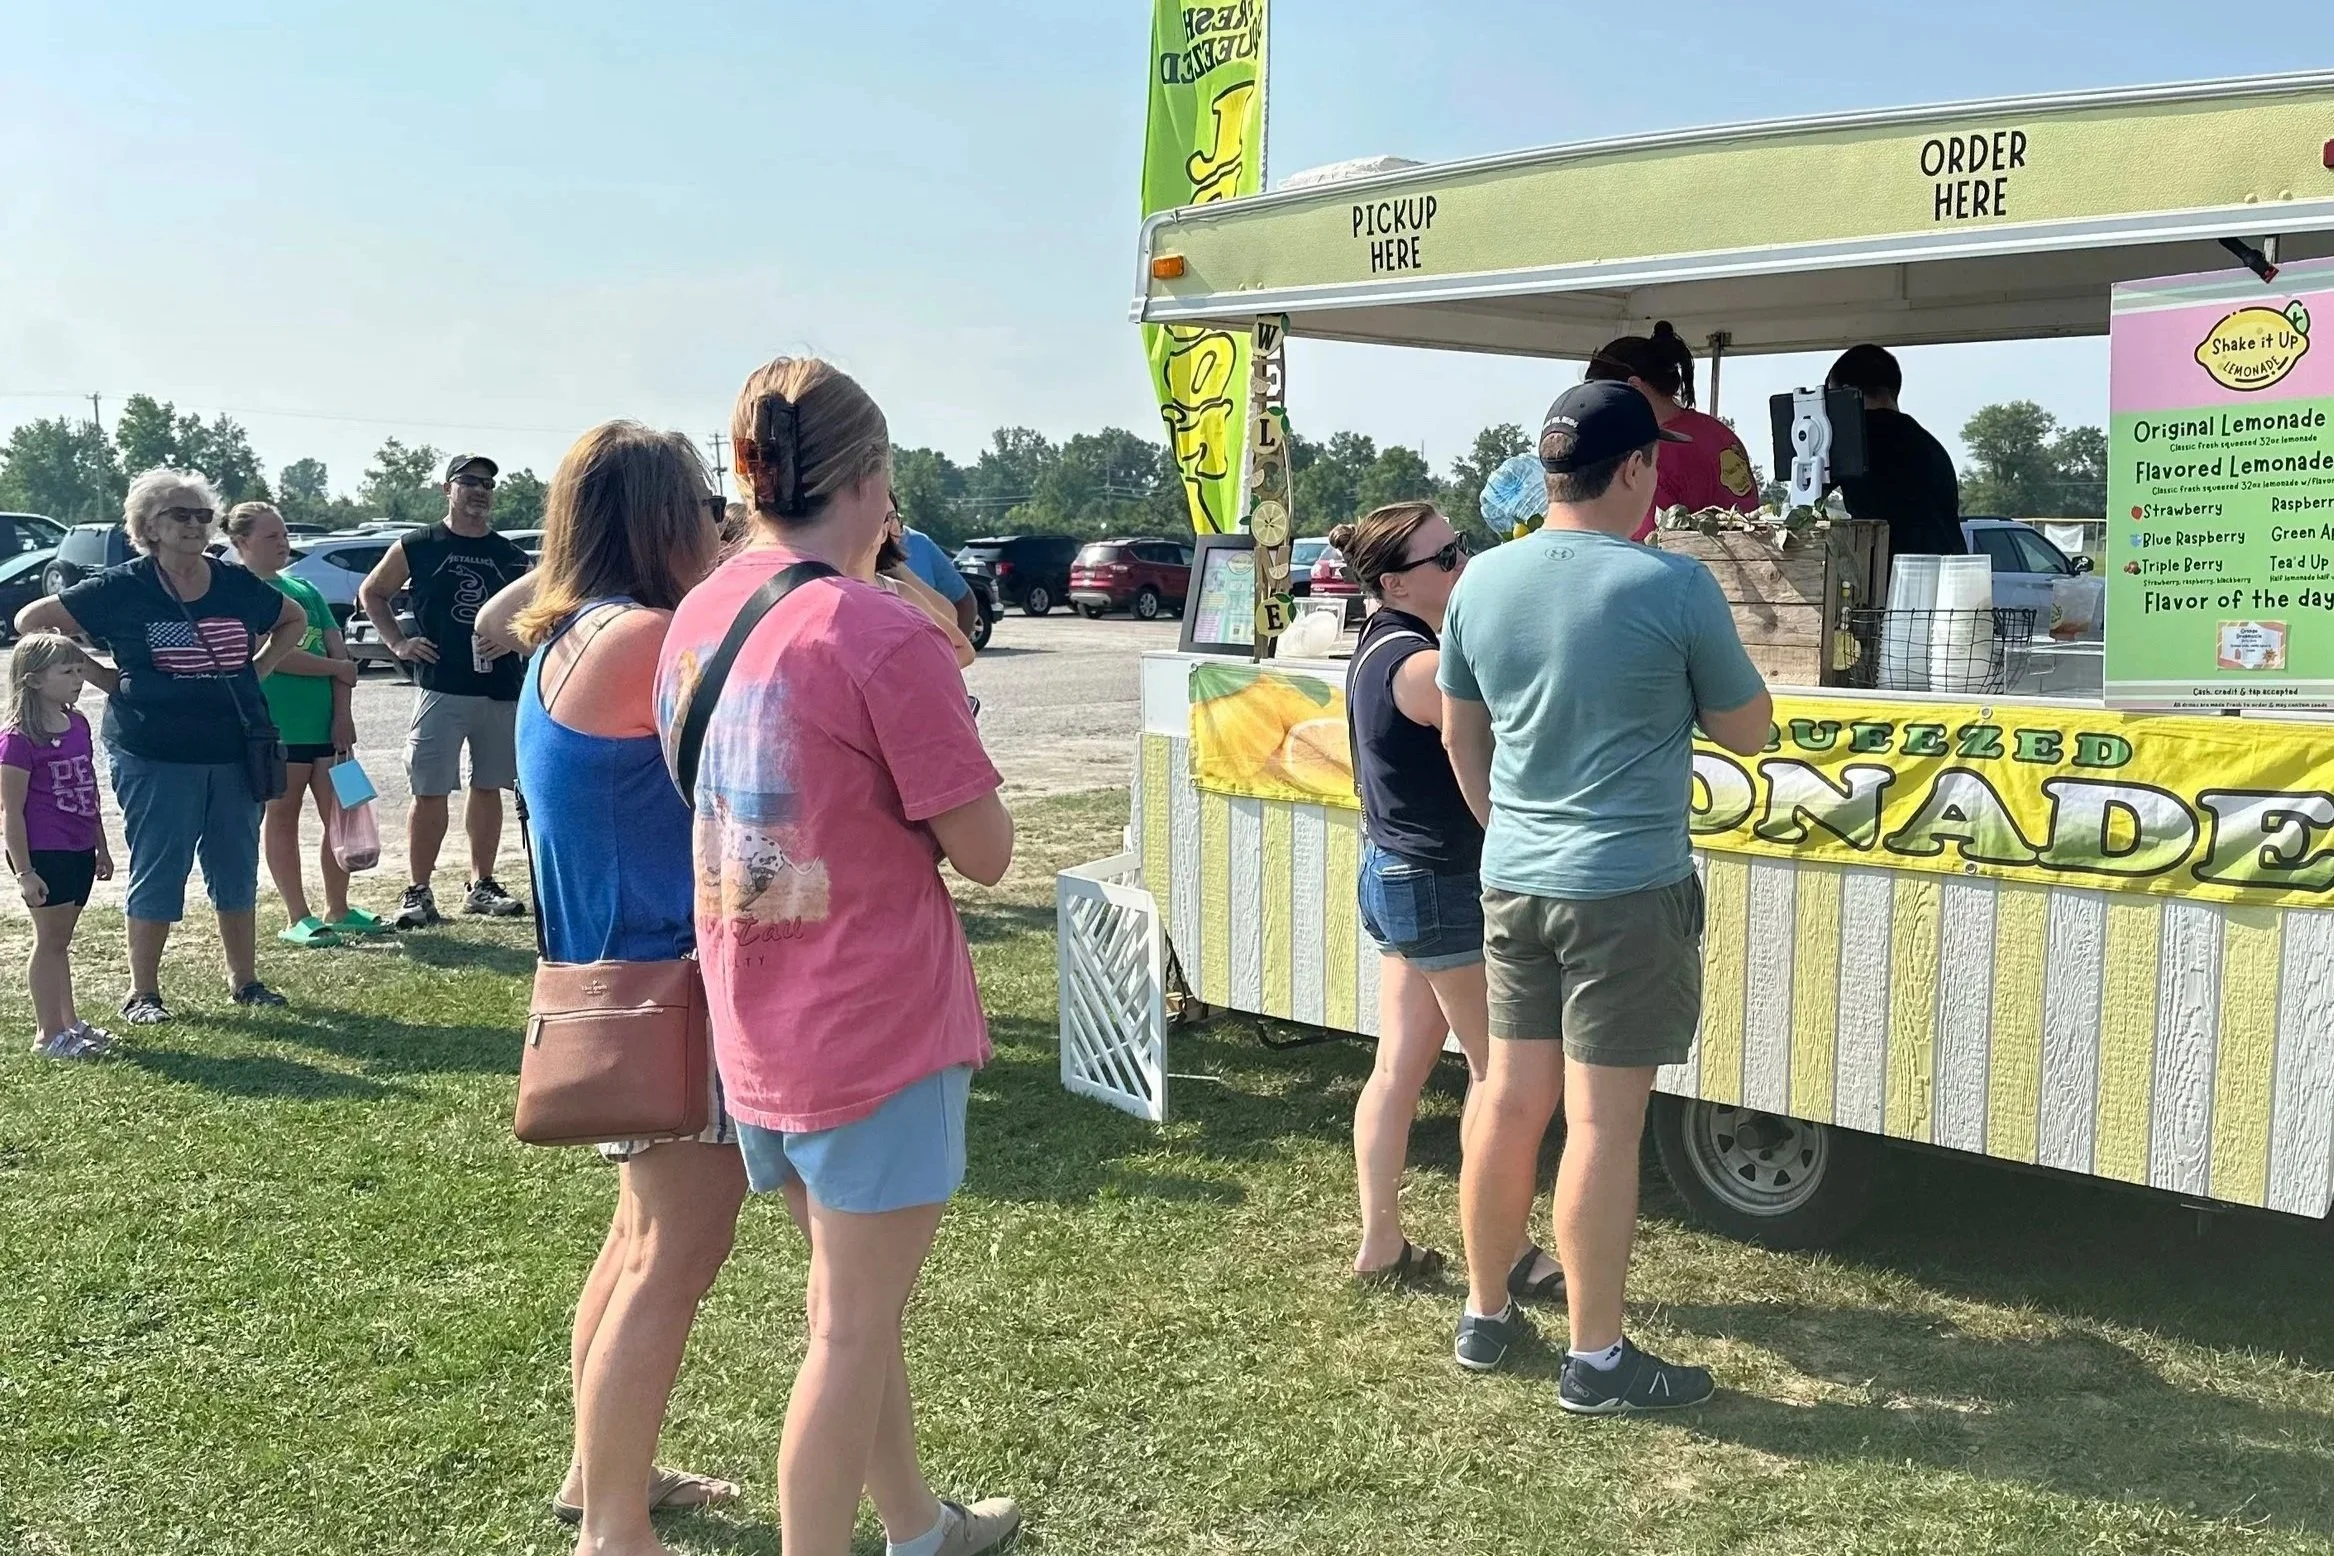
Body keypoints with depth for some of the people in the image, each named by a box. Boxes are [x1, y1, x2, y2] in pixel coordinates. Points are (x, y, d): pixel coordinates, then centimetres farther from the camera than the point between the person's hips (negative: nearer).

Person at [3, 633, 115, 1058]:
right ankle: (48, 1034, 9)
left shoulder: (78, 726, 8)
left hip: (78, 852, 7)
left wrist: (101, 847, 20)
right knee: (50, 939, 0)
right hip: (43, 855, -7)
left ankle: (69, 1022, 25)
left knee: (60, 939, 17)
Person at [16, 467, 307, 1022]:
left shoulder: (238, 586, 5)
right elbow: (31, 621, -2)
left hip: (234, 754, 4)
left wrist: (255, 670, 8)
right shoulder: (122, 589, -6)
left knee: (237, 872, 11)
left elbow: (294, 621, 22)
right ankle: (143, 993, 15)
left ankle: (244, 979, 24)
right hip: (155, 758, -4)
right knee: (157, 876, 3)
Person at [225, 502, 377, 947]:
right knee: (282, 818, 3)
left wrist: (342, 713, -3)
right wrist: (338, 669, -7)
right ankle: (297, 919, 8)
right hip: (275, 726, -6)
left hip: (325, 724, 6)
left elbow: (337, 651, 9)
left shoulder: (304, 590, 15)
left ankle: (337, 910, 19)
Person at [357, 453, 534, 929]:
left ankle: (482, 885, 20)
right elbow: (371, 592, 12)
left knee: (488, 788, 10)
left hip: (501, 690, 3)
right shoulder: (417, 547, 3)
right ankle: (419, 892, 4)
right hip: (440, 689, -3)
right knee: (430, 792, -4)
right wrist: (398, 642, 1)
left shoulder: (511, 557, 10)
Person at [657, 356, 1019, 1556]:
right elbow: (986, 854, -14)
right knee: (852, 1329, 6)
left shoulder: (698, 618, 3)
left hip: (756, 1022, 8)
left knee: (853, 1298, 23)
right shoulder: (885, 634, -19)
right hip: (880, 1022, -8)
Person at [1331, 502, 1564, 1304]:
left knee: (1399, 1066, 13)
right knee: (1499, 1066, 5)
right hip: (1437, 885, -9)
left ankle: (1380, 1245, 21)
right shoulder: (1418, 665, -23)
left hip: (1398, 877, 9)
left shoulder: (1387, 642, 7)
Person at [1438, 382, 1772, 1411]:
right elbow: (1748, 733, -1)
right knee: (1602, 1122, 1)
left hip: (1513, 882, 6)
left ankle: (1484, 1316, 28)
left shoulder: (1482, 582, 2)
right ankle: (1596, 1361, 11)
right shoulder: (1675, 586, -13)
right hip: (1628, 889, -5)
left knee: (1510, 1100, 15)